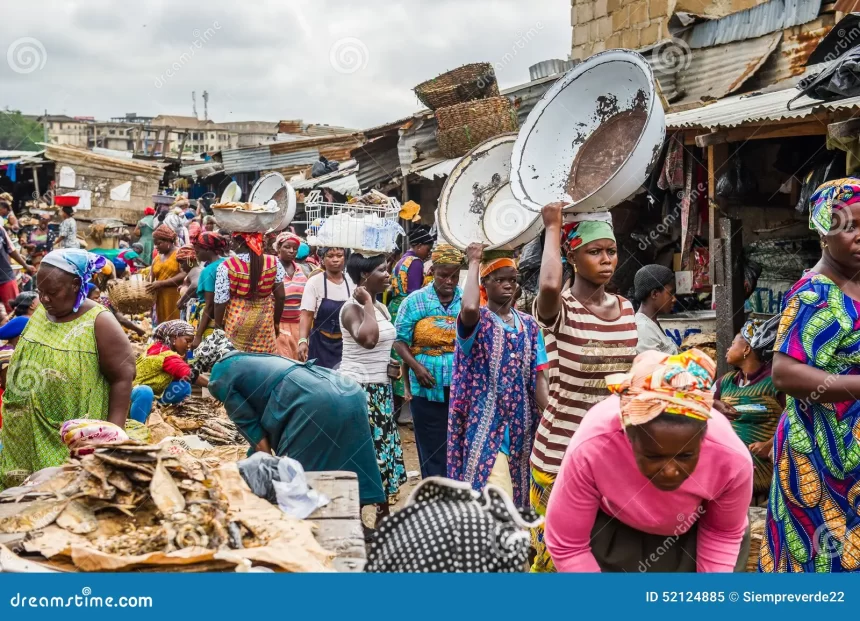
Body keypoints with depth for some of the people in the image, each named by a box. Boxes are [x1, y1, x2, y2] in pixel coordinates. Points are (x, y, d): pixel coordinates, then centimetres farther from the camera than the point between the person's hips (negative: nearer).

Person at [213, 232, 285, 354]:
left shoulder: (226, 267, -12)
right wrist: (276, 322, 12)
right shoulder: (274, 262, -5)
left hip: (236, 320, -2)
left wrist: (218, 327, 5)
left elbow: (221, 302, -9)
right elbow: (280, 296, -1)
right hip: (265, 322, 2)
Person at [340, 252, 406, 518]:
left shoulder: (381, 308, 11)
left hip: (381, 389, 9)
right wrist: (367, 303, -24)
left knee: (383, 446, 13)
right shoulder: (352, 308, -15)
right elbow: (368, 339, -36)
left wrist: (393, 362, 10)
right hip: (357, 388, -9)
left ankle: (383, 513, 25)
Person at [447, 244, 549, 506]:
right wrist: (474, 262, -18)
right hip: (486, 426, -5)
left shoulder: (529, 325, 10)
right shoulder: (477, 321, -6)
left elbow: (539, 378, 8)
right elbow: (469, 307, -32)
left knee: (516, 497, 13)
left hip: (521, 426, 6)